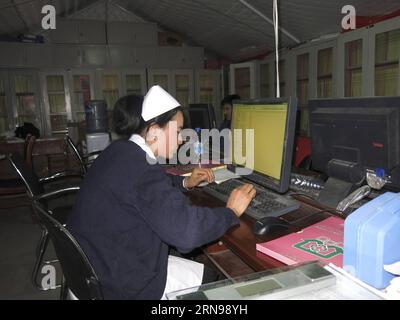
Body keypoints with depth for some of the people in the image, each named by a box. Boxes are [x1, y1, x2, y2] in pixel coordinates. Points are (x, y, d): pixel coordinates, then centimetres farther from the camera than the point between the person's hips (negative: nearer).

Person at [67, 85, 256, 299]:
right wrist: (231, 212, -16)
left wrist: (185, 183, 14)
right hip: (119, 282, -9)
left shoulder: (121, 152, 2)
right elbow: (186, 230, -33)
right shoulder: (141, 168, -29)